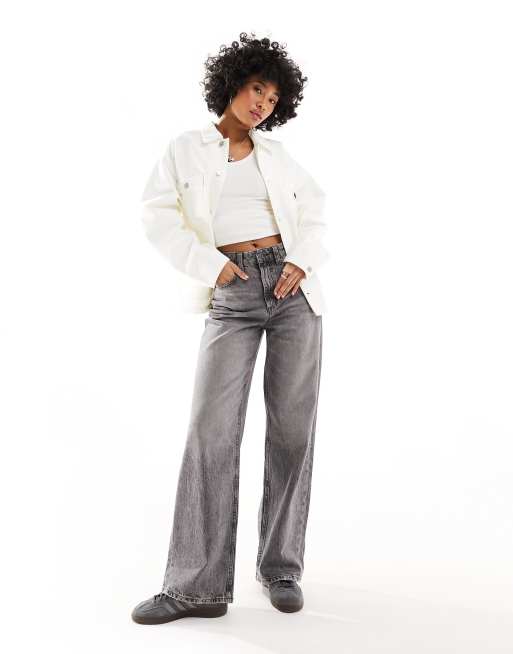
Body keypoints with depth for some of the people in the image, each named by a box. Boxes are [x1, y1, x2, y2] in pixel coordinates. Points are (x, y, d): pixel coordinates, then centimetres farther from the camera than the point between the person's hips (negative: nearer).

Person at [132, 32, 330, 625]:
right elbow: (159, 217, 1)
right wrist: (211, 264, -10)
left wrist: (303, 261, -1)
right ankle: (198, 585, -7)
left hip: (292, 288, 2)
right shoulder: (185, 149, 8)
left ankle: (281, 568, 11)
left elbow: (312, 208, 18)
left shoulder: (275, 154, 14)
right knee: (211, 429, -12)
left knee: (291, 428, -1)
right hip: (232, 296, -2)